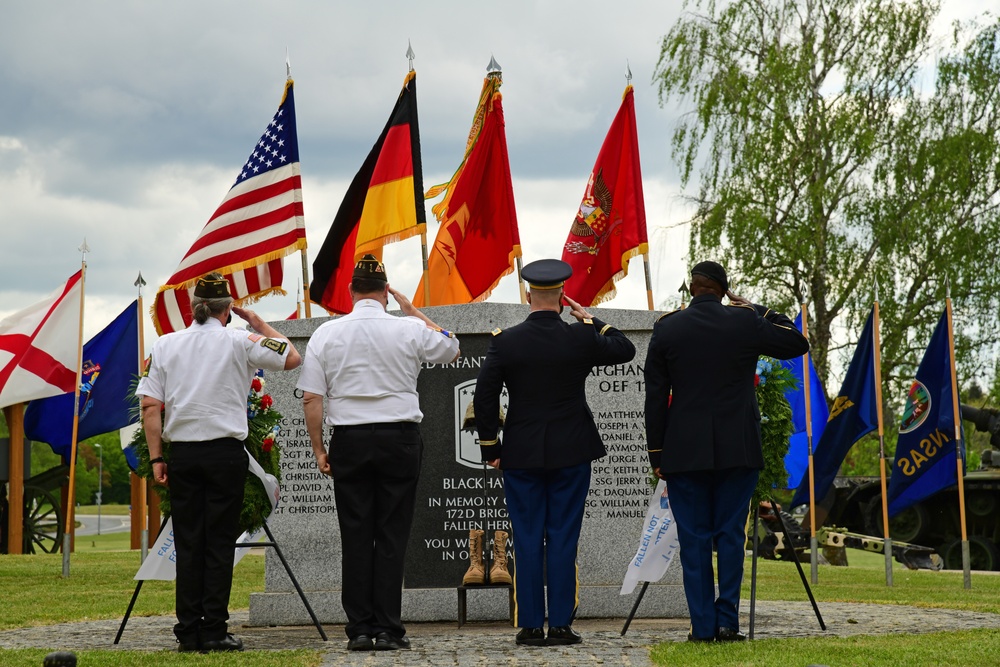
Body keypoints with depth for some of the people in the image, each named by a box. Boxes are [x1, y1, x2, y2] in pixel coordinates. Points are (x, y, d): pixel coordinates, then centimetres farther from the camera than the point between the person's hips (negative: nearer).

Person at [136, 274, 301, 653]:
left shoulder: (165, 345, 6)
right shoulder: (239, 342, -2)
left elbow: (150, 406, 2)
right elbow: (292, 358, 7)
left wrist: (156, 458, 5)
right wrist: (260, 325, 16)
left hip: (181, 451, 3)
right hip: (225, 451, -3)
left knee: (187, 543, 7)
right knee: (219, 543, 2)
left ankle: (188, 632, 9)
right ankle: (214, 632, 2)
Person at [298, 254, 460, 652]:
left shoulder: (326, 334, 0)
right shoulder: (411, 330, -2)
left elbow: (311, 399, -1)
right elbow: (450, 350, 19)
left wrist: (318, 448, 6)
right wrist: (413, 311, 22)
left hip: (348, 440, 1)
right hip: (399, 439, -1)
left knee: (355, 536, 5)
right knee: (392, 537, 2)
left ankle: (359, 630, 5)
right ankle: (388, 630, 0)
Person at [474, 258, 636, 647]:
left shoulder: (505, 342, -5)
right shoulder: (581, 338, -5)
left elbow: (484, 398, -3)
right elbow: (626, 350, 12)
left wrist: (490, 447, 6)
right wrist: (590, 320, 16)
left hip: (521, 456, 0)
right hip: (571, 455, 0)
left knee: (527, 542, 4)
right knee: (563, 541, 3)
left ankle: (530, 626, 5)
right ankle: (561, 625, 3)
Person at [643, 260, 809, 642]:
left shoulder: (666, 328, 0)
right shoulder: (745, 322, -2)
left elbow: (655, 396, 1)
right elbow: (797, 344, 13)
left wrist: (657, 453, 7)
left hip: (684, 450, 0)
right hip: (738, 449, 0)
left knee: (693, 537, 3)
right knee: (730, 534, 6)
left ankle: (702, 625, 2)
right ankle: (727, 621, 3)